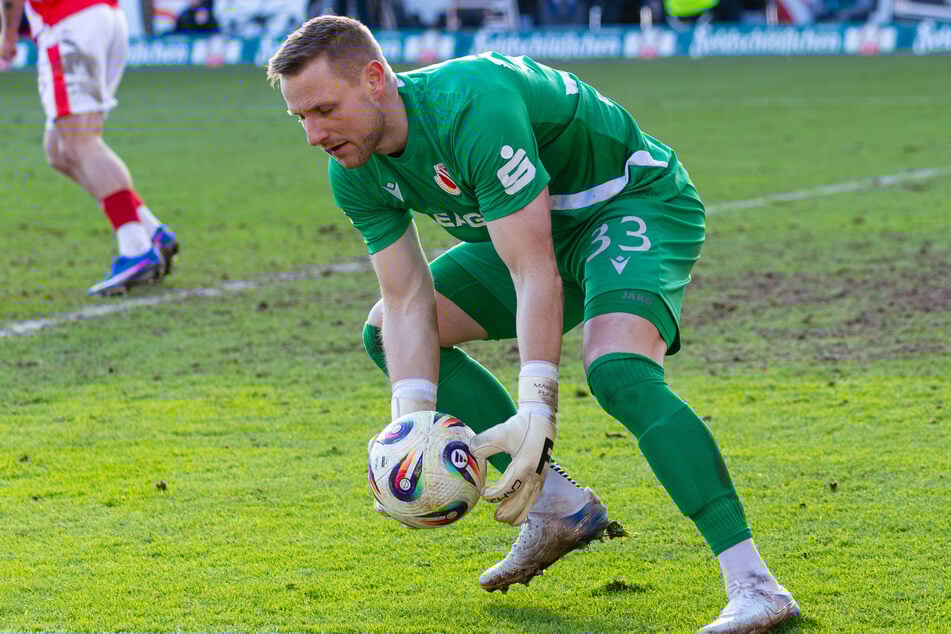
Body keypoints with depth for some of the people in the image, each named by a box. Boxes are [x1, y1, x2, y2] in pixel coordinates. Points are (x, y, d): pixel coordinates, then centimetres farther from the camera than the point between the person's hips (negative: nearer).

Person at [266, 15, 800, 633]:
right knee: (386, 332, 4)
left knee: (618, 373, -33)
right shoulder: (357, 173, -9)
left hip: (640, 205, -9)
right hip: (544, 230, 9)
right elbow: (409, 301, -9)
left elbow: (536, 275, -36)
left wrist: (536, 413, -39)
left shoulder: (472, 107, -35)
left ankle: (754, 584, -36)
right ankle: (557, 504, 0)